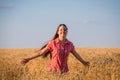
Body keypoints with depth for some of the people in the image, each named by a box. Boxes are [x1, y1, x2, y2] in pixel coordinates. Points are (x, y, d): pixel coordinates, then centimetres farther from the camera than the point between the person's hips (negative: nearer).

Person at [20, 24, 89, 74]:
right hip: (53, 71, -3)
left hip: (64, 72, 3)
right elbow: (41, 52, -1)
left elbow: (76, 54, 20)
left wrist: (83, 62, 34)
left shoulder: (70, 44, 3)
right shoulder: (52, 43, -7)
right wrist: (29, 59, -2)